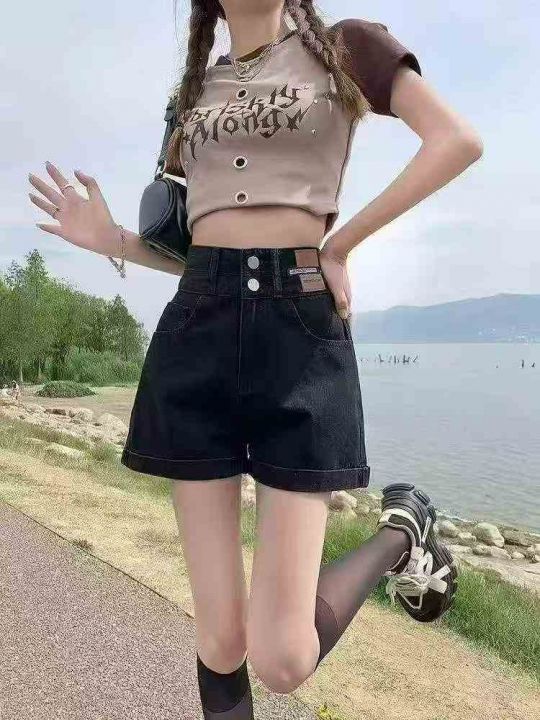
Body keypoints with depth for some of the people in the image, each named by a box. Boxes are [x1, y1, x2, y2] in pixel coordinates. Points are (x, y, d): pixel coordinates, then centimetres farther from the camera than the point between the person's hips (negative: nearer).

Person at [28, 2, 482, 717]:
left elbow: (458, 140, 2)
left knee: (284, 658, -6)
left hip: (299, 320, -3)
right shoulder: (199, 87, 25)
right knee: (219, 638, 5)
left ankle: (404, 528, 21)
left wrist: (339, 244, -3)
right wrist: (114, 240, 9)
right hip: (196, 329, 4)